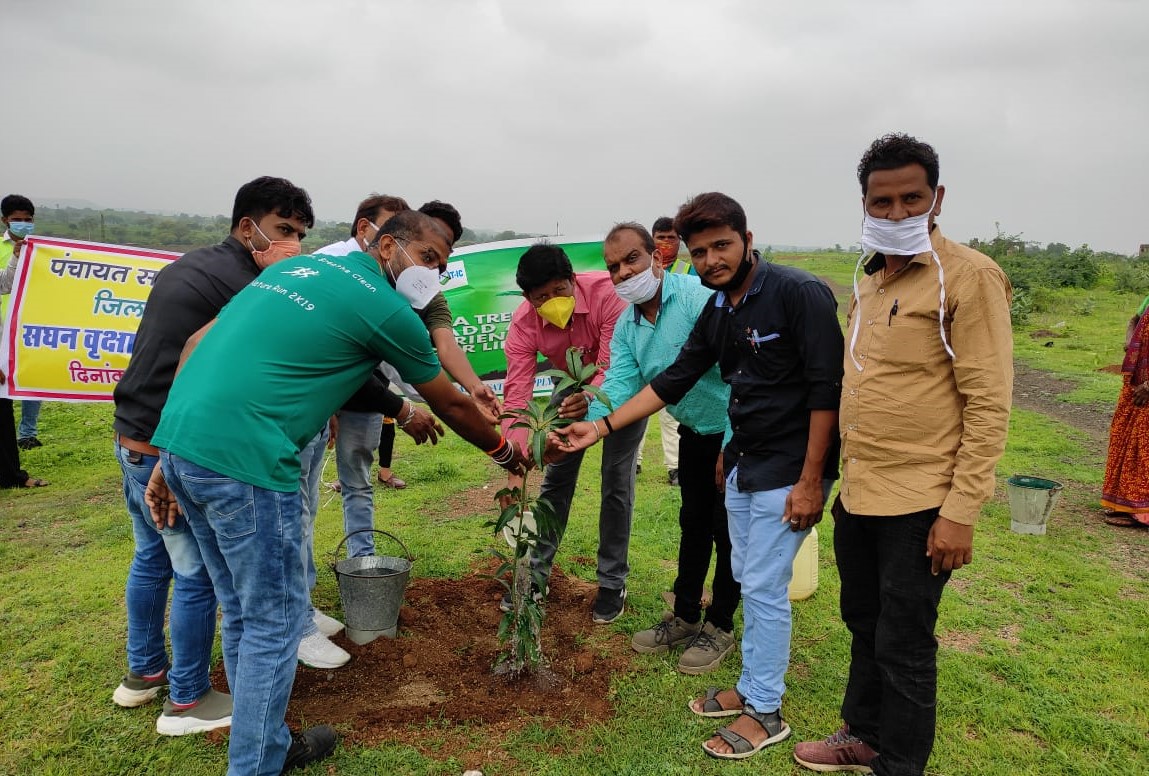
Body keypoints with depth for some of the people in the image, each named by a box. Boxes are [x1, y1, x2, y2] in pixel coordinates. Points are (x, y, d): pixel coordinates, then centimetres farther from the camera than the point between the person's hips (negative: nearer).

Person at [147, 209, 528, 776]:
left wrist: (171, 462, 17)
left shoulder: (297, 266, 20)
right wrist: (504, 451, 28)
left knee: (242, 613, 20)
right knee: (274, 621, 8)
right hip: (243, 460, -9)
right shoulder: (387, 310, -2)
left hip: (178, 441, 9)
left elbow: (197, 343, 16)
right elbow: (450, 406, 10)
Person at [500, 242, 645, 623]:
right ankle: (536, 573, 19)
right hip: (574, 385, 3)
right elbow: (516, 394, -30)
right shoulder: (524, 323, -25)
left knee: (616, 484, -6)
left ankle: (613, 583, 10)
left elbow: (612, 368, -38)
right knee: (556, 477, 4)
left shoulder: (605, 292, -35)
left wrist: (590, 400, -61)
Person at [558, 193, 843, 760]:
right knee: (747, 578, 15)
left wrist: (810, 481, -19)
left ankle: (765, 712, 15)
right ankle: (752, 687, 31)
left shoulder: (800, 294, -17)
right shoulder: (717, 312, 7)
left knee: (763, 587, -1)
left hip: (789, 471, -7)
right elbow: (673, 381, 9)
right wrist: (601, 428, 4)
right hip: (743, 463, 8)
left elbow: (827, 390, -19)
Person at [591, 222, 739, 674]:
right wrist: (589, 421, -34)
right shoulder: (626, 326, -3)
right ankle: (685, 616, 34)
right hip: (695, 431, 7)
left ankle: (719, 627, 22)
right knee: (693, 523, 18)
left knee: (728, 529, 4)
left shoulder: (700, 297, -28)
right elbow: (620, 385, -14)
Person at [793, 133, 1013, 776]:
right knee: (864, 626, 21)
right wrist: (845, 478, 15)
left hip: (919, 505, -7)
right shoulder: (869, 279, 10)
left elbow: (989, 404, -16)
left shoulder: (968, 277, -13)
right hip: (859, 495, 7)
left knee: (904, 647, 7)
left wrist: (962, 513, -18)